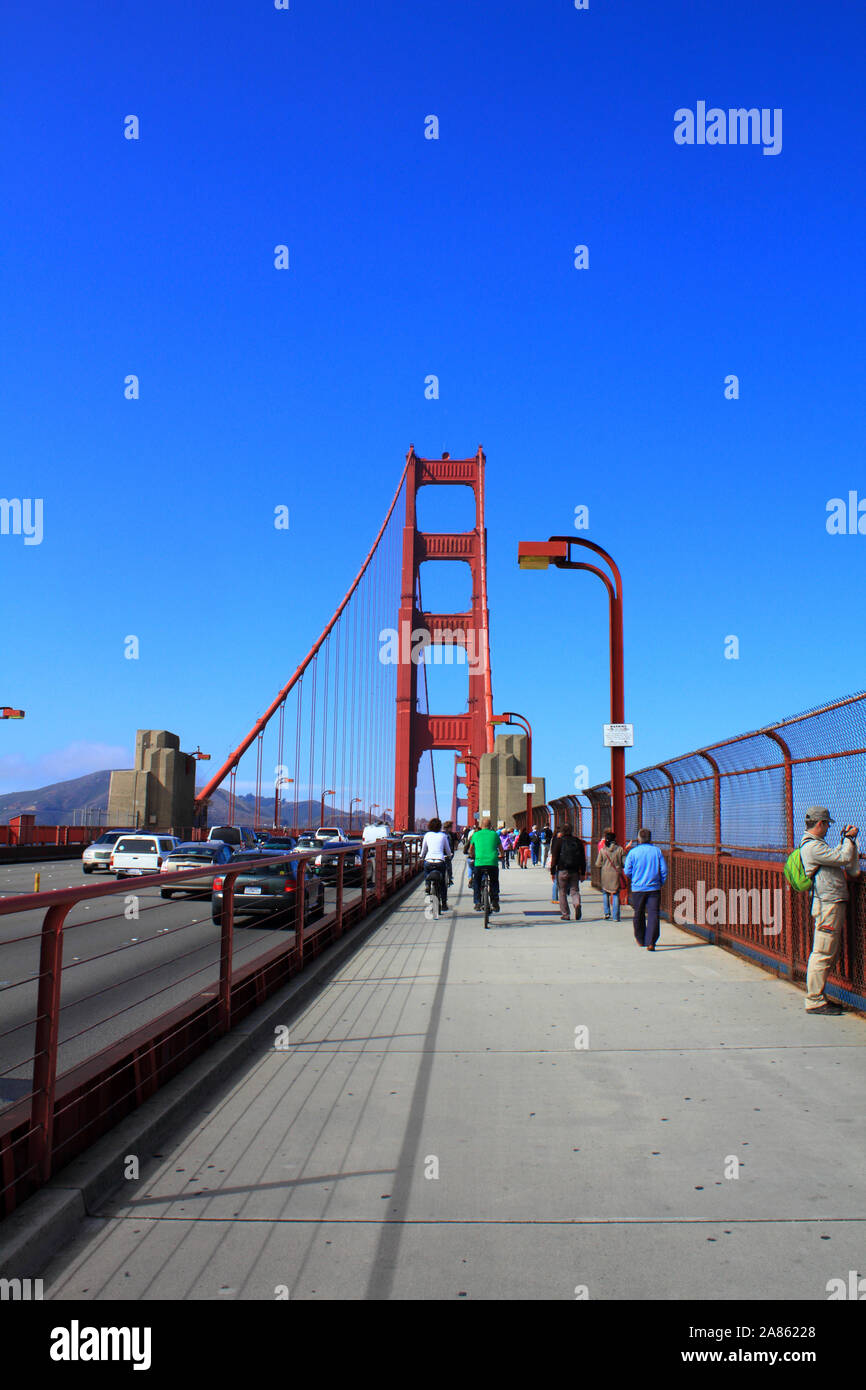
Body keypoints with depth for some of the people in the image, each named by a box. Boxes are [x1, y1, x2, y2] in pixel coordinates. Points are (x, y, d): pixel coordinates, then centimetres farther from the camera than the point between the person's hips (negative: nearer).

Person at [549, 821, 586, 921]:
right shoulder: (578, 841, 6)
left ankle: (565, 914, 7)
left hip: (562, 871, -2)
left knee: (563, 893, 7)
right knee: (574, 890, 9)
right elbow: (583, 858, 8)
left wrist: (552, 872, 1)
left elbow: (554, 857, -4)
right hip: (575, 871, 2)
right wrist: (583, 873, 14)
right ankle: (577, 904, -20)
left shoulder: (559, 841, -4)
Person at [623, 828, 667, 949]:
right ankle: (650, 942, -13)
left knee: (639, 915, 16)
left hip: (638, 888, 0)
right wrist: (661, 883, 14)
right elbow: (664, 870, 0)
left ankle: (640, 940, 28)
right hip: (654, 888, 0)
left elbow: (627, 871, -2)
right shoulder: (657, 851, -1)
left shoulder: (633, 852, -5)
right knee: (653, 914, -2)